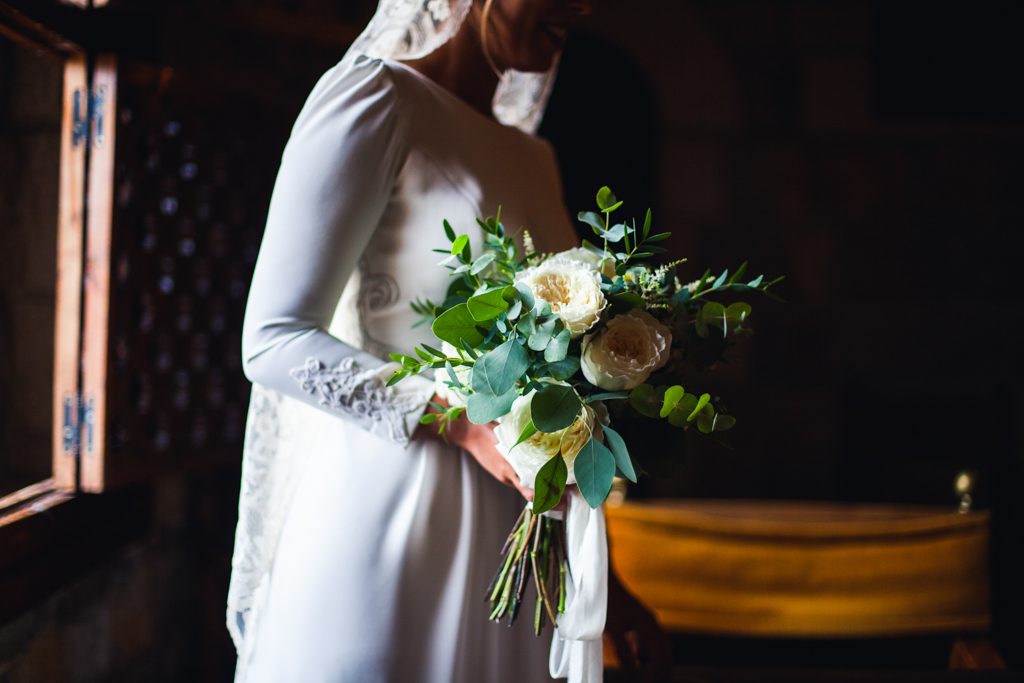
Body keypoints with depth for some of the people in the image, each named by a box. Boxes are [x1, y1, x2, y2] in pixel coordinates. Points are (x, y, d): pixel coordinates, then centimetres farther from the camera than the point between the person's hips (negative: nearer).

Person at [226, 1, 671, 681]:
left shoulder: (534, 159, 16)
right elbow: (273, 342, -13)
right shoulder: (374, 97, -6)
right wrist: (464, 422, -22)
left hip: (518, 554, 7)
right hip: (394, 542, -7)